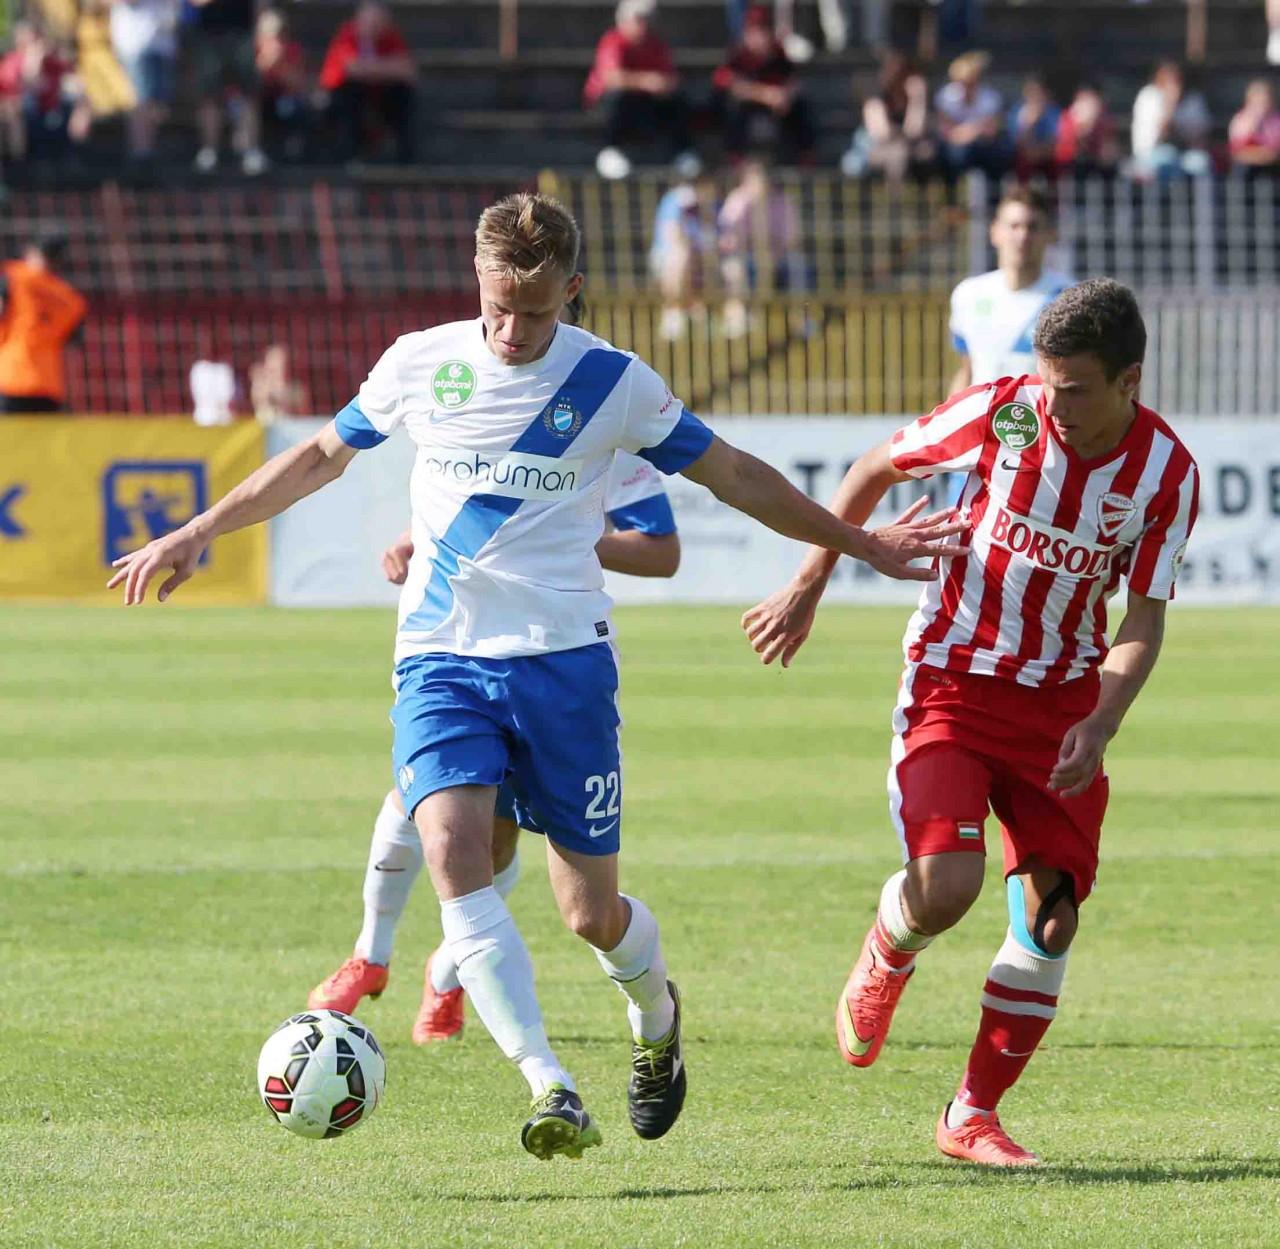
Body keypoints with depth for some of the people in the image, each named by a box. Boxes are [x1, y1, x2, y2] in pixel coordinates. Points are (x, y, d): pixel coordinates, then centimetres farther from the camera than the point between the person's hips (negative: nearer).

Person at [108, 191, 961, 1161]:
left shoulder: (613, 383, -2)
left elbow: (734, 476, 10)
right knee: (454, 853, -24)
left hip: (564, 656, -1)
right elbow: (321, 457, 19)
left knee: (592, 909, 1)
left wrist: (857, 544, 13)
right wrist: (200, 532, 18)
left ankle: (656, 1012, 39)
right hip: (440, 657, 1)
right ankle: (553, 1094, -30)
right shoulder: (420, 363, 3)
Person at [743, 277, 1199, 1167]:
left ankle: (973, 1116, 13)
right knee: (945, 887, -22)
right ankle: (885, 961, 16)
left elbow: (1144, 622, -6)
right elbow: (878, 469, 2)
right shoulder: (1001, 415, -15)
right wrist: (808, 588, 4)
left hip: (1062, 701, 2)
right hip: (953, 683, -2)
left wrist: (1100, 725, -23)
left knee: (1053, 918, -4)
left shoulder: (1167, 475, -11)